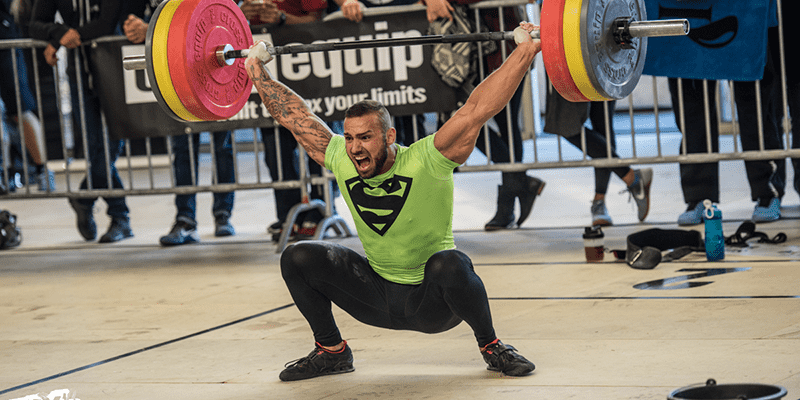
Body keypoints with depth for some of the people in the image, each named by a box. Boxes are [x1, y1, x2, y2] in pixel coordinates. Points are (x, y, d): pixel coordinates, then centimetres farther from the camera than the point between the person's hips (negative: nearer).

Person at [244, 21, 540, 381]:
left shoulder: (426, 161, -22)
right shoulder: (341, 161, -9)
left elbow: (480, 107, -28)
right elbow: (294, 114, 2)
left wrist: (525, 51, -33)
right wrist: (256, 69, 6)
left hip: (433, 301, -4)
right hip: (378, 295, 4)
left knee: (448, 264, -38)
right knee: (298, 258, -11)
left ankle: (491, 346, -11)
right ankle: (331, 351, 8)